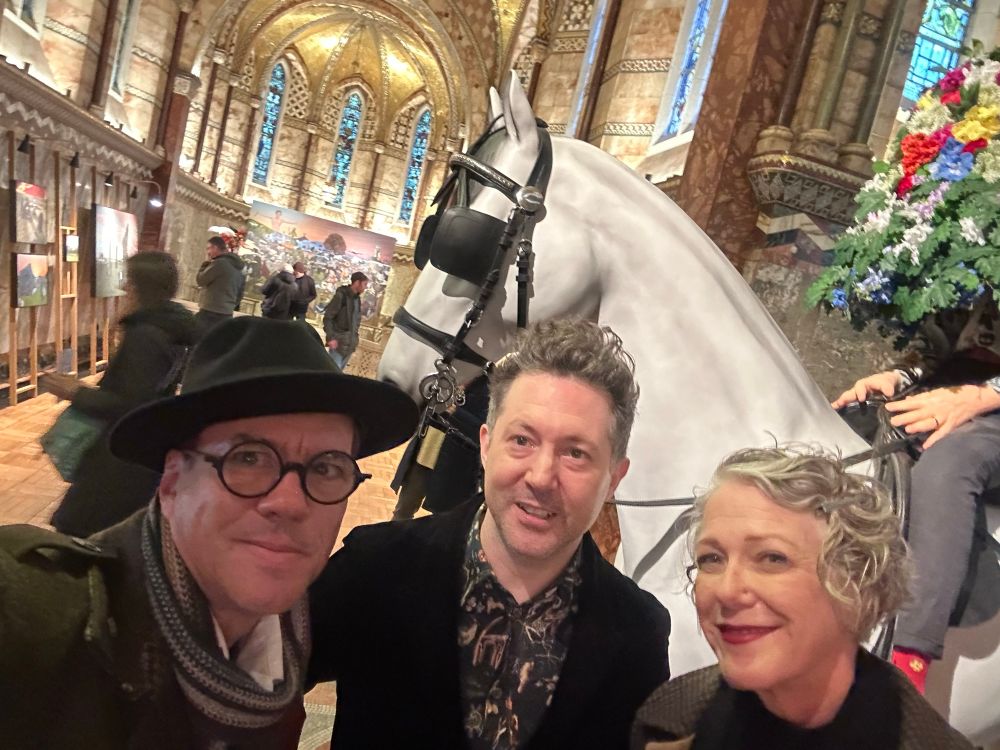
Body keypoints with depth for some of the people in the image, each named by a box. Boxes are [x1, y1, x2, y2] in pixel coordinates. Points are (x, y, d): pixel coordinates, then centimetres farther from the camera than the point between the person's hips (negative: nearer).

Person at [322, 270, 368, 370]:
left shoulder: (357, 298, 8)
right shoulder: (341, 295, -14)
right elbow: (327, 318, -14)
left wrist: (355, 337, 11)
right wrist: (331, 337, -19)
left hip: (349, 343, 7)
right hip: (338, 341, -7)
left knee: (340, 370, 13)